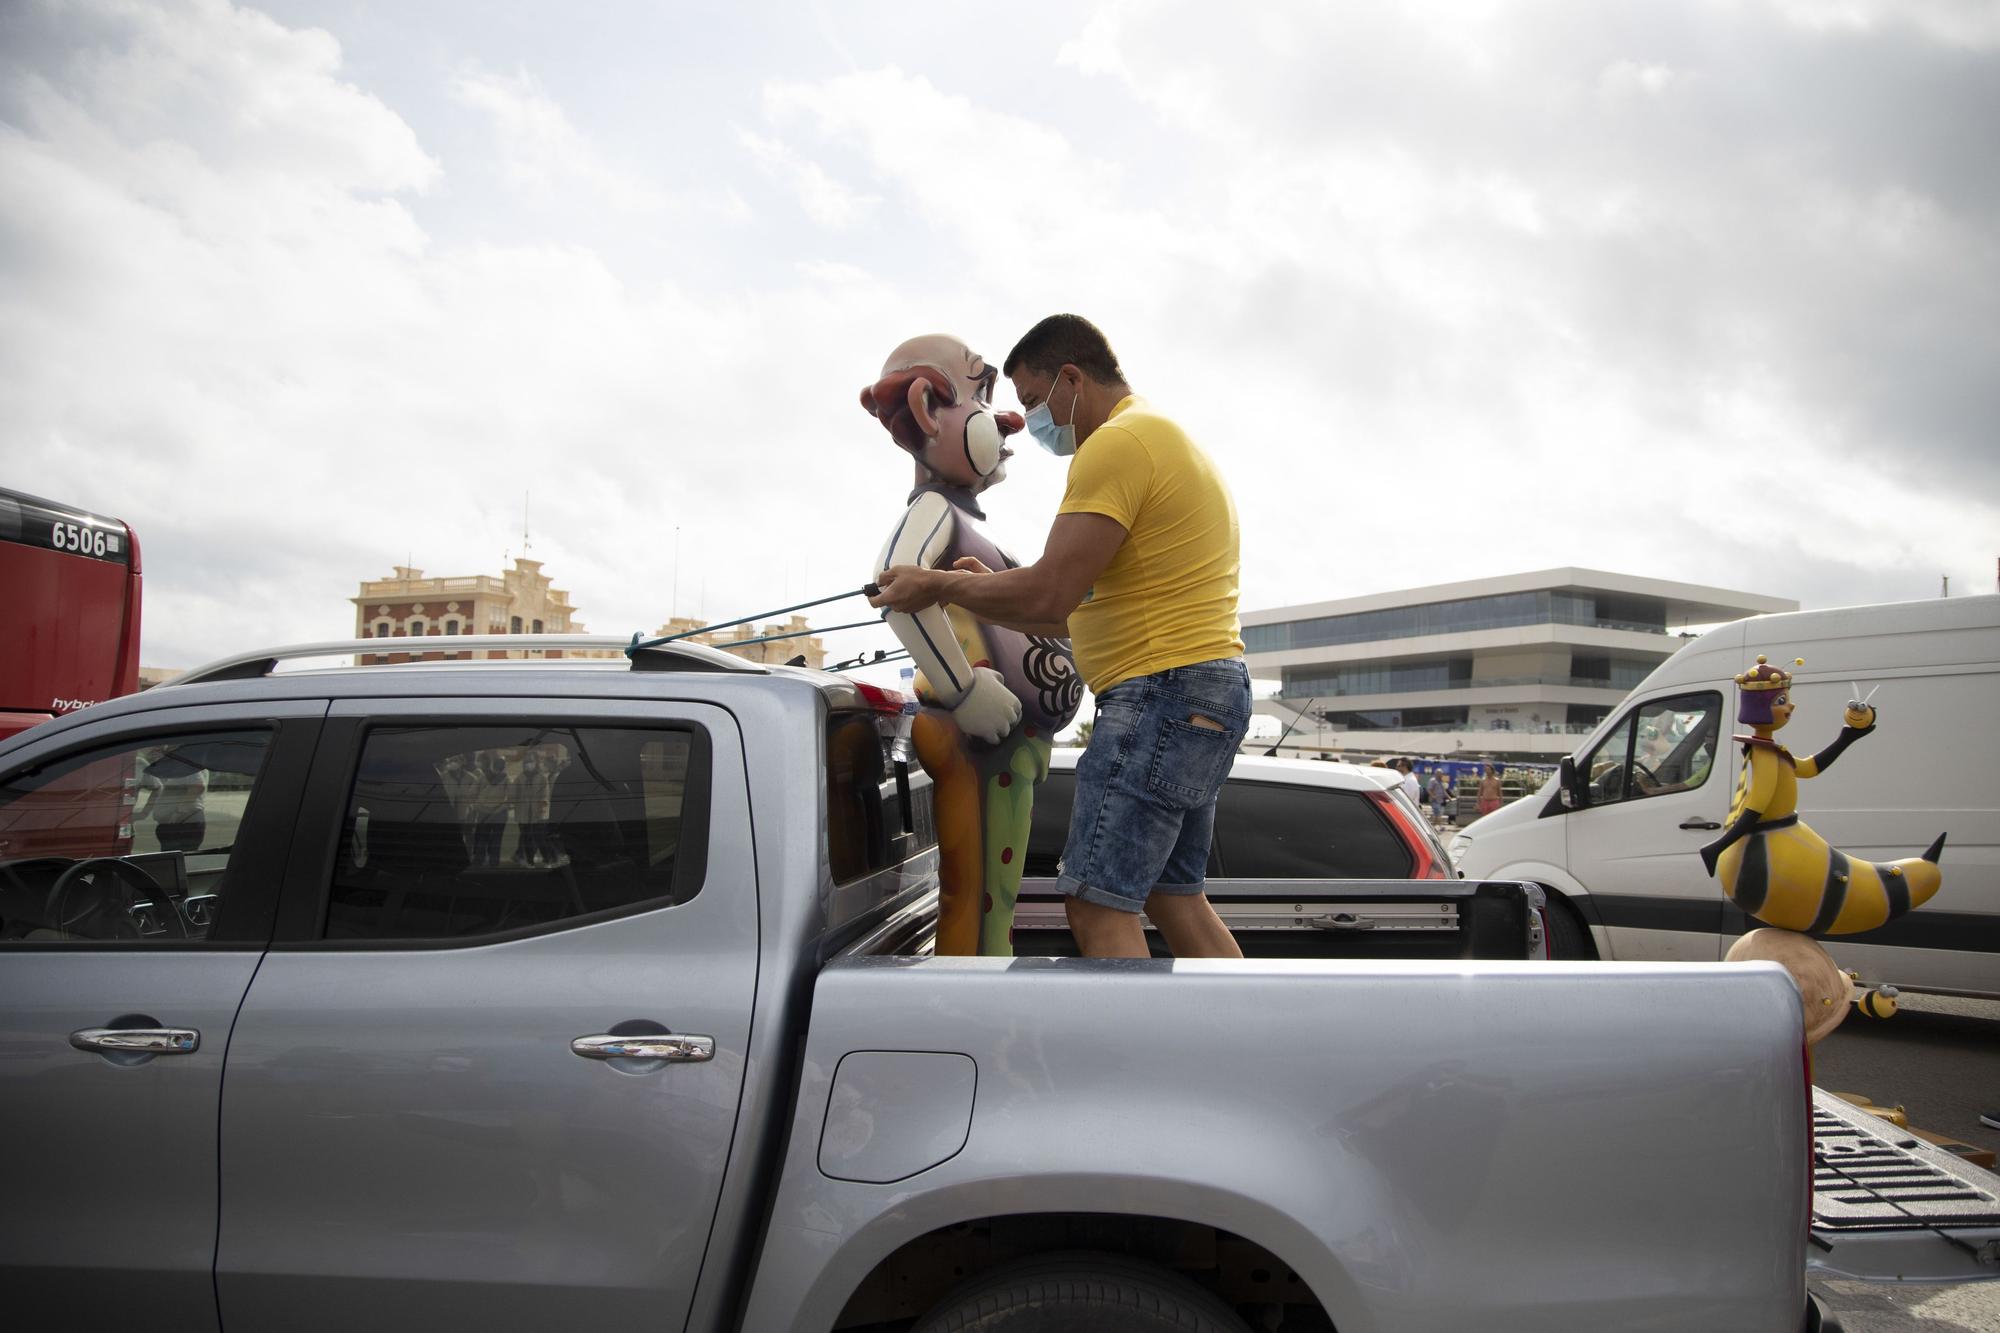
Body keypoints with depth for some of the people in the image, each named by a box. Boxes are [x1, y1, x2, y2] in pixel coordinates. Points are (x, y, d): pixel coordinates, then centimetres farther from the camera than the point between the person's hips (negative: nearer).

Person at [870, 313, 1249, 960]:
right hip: (1208, 691, 11)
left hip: (1165, 690, -11)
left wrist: (939, 586, -5)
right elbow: (1086, 608, 24)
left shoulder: (1117, 444, -11)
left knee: (1098, 906, -10)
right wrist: (988, 589, 19)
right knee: (1174, 898, 16)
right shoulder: (1169, 440, 23)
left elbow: (1049, 596, -18)